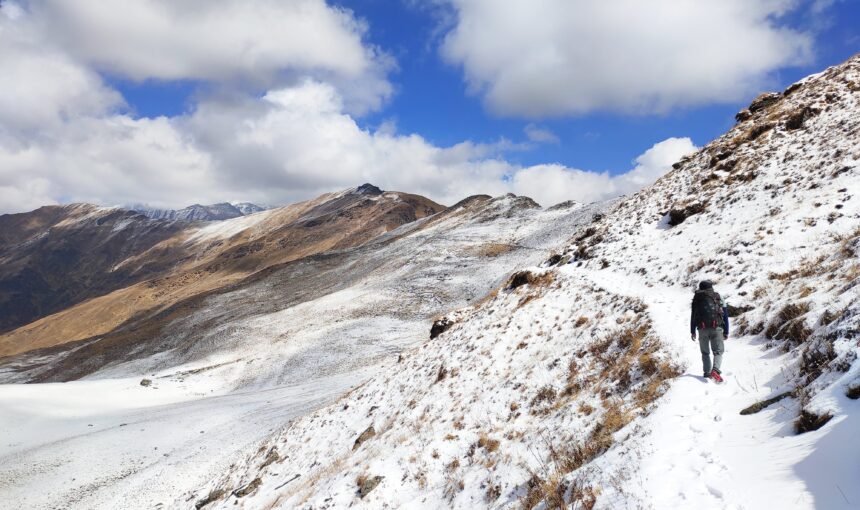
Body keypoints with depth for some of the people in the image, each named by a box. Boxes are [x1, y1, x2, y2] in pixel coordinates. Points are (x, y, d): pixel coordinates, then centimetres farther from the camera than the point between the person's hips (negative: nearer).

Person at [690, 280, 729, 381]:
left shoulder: (697, 298, 11)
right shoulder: (718, 298, 11)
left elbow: (693, 315, 10)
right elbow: (725, 315, 9)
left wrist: (692, 331, 14)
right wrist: (726, 332, 12)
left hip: (702, 329, 1)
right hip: (716, 328, -1)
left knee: (705, 352, 15)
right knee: (718, 351, 2)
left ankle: (707, 373, 8)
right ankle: (715, 370, -21)